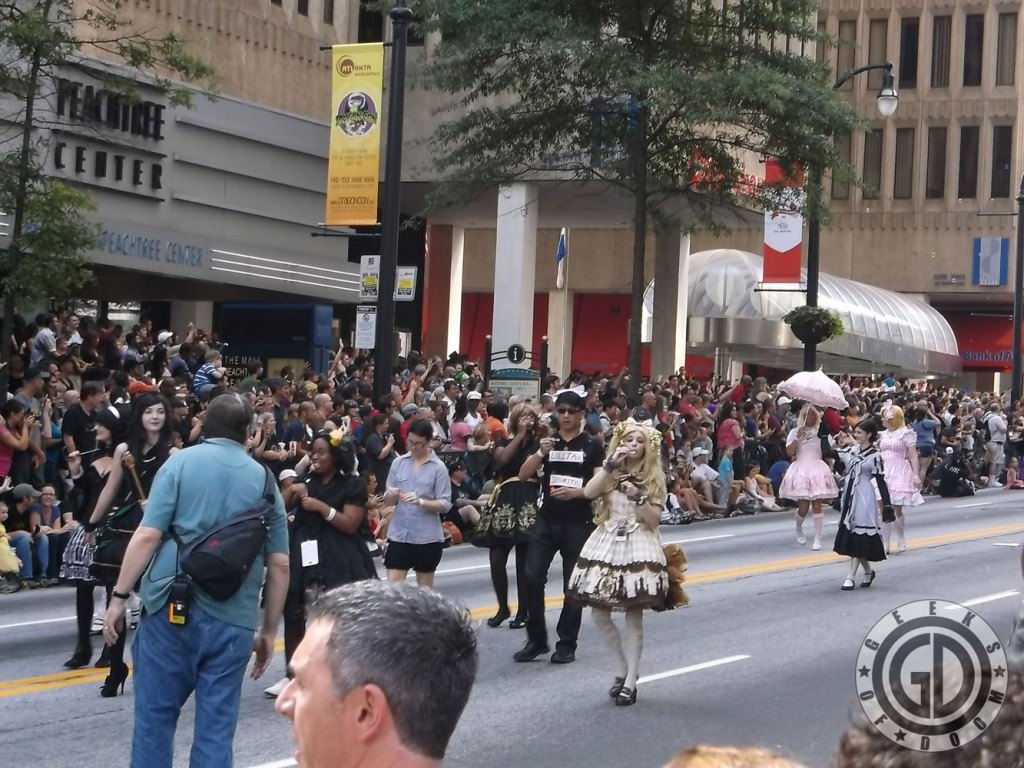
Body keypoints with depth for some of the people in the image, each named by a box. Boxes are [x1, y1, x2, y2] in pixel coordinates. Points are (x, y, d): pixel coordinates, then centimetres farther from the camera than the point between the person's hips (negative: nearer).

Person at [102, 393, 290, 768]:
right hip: (233, 620, 2)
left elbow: (148, 535, -6)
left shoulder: (181, 462, 2)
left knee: (155, 715, 7)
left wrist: (119, 596, -1)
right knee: (216, 727, 6)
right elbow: (279, 565, 10)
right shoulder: (264, 480, 11)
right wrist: (269, 630, 16)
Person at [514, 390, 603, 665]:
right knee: (533, 578, -5)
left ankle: (567, 644, 11)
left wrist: (575, 492, -22)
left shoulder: (591, 445, 0)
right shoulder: (547, 440, 9)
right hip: (547, 520, 3)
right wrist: (541, 453, -17)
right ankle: (536, 639, 7)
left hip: (578, 523, -3)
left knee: (573, 584, 3)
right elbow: (523, 475, -1)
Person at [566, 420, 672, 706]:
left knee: (634, 617, -4)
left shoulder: (653, 479, 3)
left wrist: (638, 497, -18)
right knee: (599, 613, 0)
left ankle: (630, 681, 1)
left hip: (639, 547, -3)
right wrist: (610, 465, -16)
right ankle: (623, 669, 19)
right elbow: (588, 492, -12)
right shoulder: (610, 474, 9)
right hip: (607, 544, 3)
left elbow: (654, 520, -4)